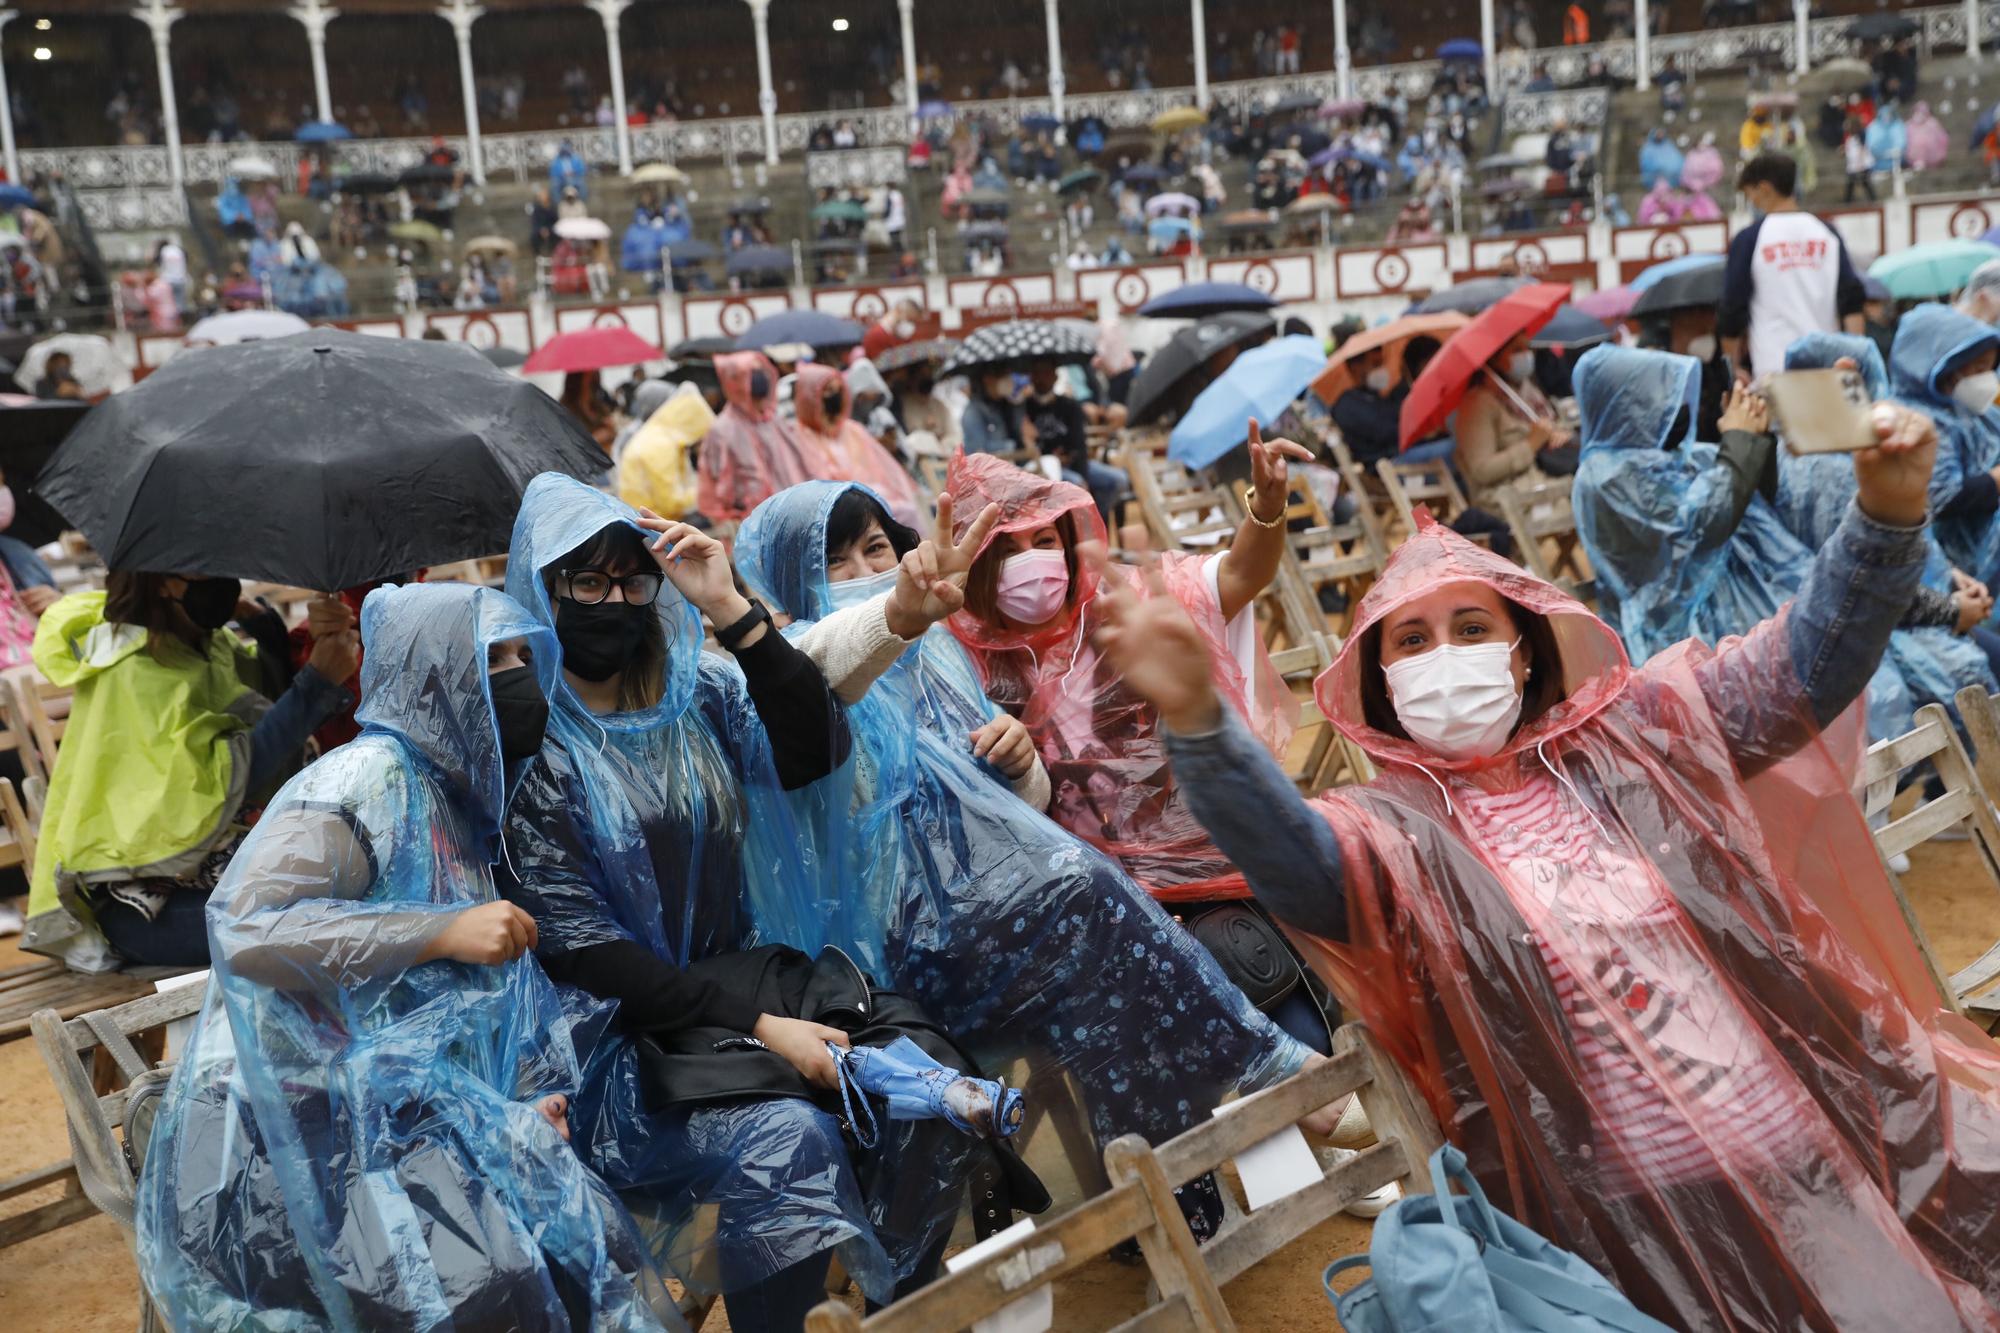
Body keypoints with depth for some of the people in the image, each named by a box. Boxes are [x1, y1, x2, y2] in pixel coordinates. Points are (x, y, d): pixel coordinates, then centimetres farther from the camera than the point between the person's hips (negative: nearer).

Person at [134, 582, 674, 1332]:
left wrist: (527, 1097, 0)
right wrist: (444, 932, -22)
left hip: (400, 1112, 8)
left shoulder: (460, 805, 14)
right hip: (290, 1122, -8)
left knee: (586, 1239, -10)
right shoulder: (368, 777, -11)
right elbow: (243, 927, -23)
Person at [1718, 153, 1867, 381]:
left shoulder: (1748, 239, -2)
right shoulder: (1827, 233, 9)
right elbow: (1852, 300, 3)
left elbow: (1731, 310, 0)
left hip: (1772, 365, -4)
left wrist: (1735, 365, 9)